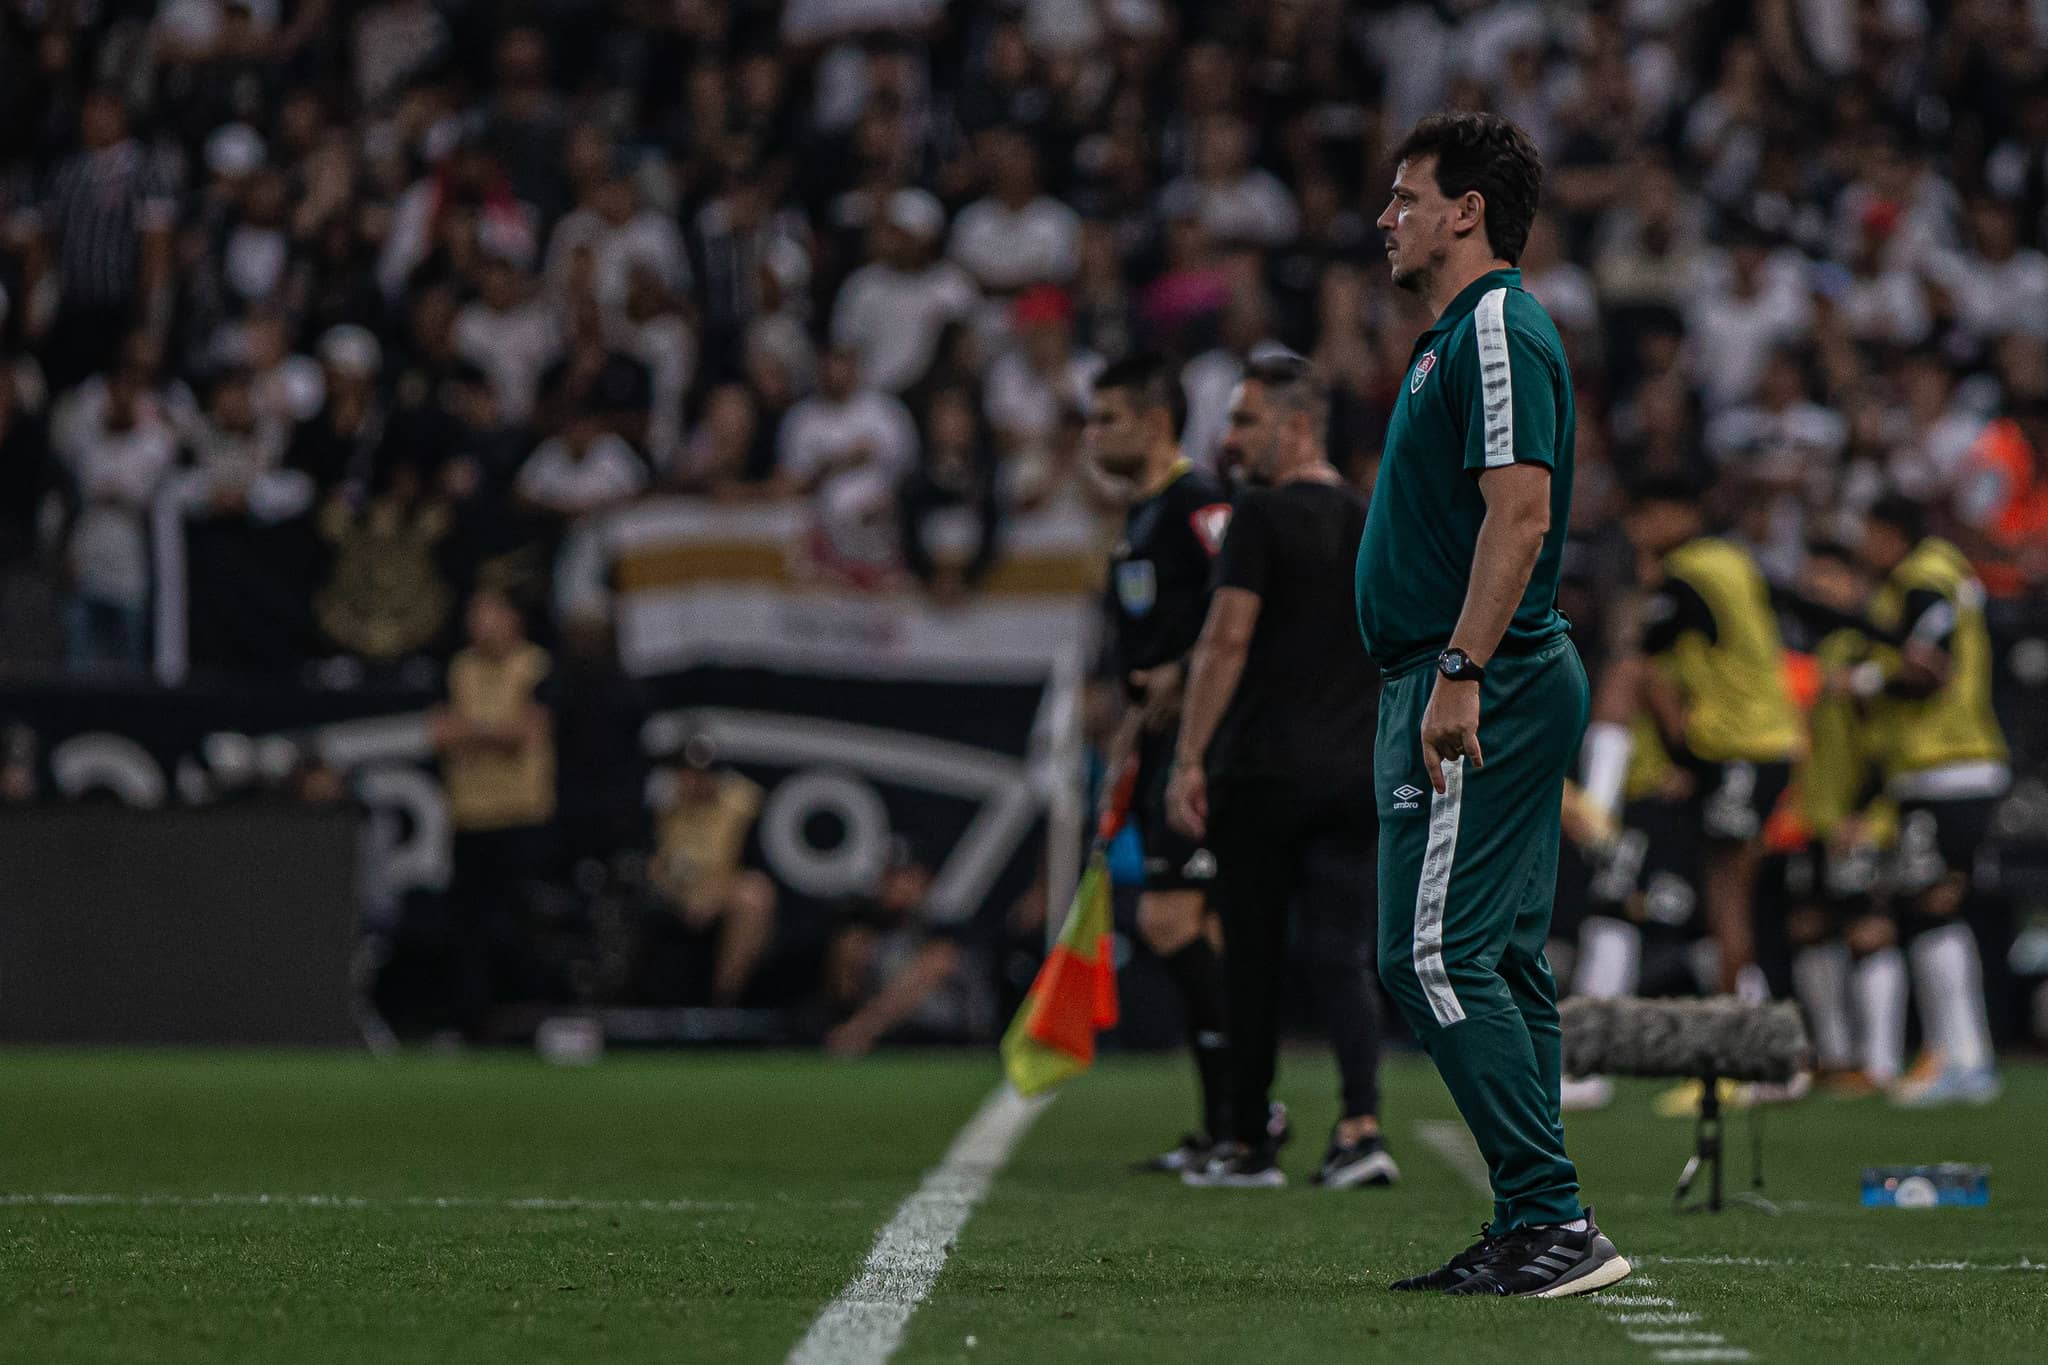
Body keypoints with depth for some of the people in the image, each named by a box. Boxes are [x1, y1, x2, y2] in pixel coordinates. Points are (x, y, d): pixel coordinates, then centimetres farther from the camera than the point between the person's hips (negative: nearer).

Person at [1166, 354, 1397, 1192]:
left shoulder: (1263, 516, -7)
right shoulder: (1375, 523, 13)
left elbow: (1228, 638, -13)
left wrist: (1189, 760, -13)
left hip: (1261, 772, -5)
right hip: (1354, 775, 5)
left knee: (1253, 961, 6)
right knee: (1344, 958, 2)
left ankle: (1250, 1143, 11)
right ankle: (1361, 1124, -17)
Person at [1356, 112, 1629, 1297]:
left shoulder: (1498, 332, -13)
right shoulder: (1462, 335, 20)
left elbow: (1520, 511, -22)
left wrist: (1457, 678, -25)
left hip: (1482, 686, -11)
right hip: (1502, 688, 11)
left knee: (1435, 955, -13)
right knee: (1502, 964, 9)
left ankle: (1554, 1220, -15)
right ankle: (1535, 1236, 10)